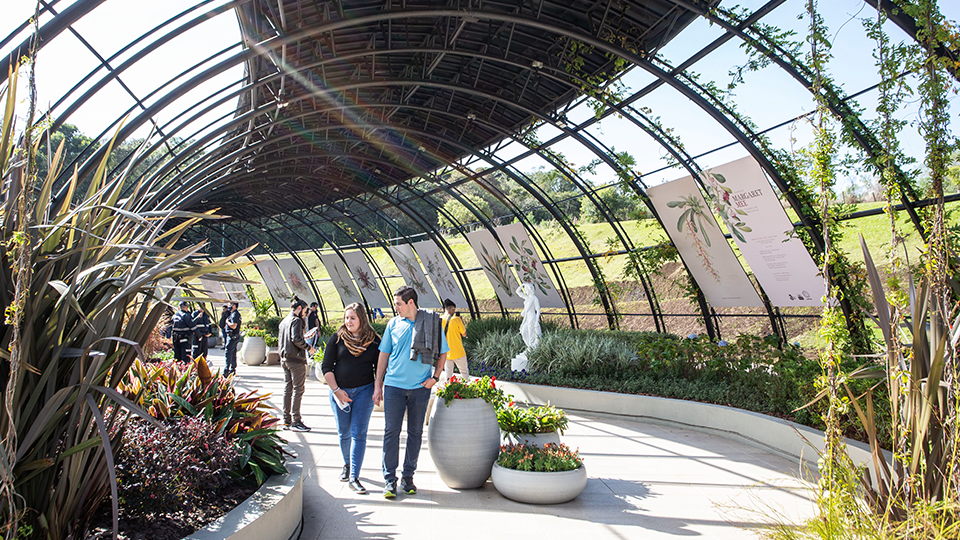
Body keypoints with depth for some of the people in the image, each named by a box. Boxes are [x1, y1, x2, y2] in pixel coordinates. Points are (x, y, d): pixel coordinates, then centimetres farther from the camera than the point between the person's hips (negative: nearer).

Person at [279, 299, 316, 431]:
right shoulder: (296, 320, -11)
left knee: (287, 389, 11)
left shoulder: (284, 321, 15)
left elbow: (282, 340, 18)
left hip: (285, 359, 9)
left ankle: (286, 420, 16)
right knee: (298, 389, -4)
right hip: (296, 360, -9)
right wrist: (308, 348, -11)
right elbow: (296, 339, -22)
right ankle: (295, 421, -3)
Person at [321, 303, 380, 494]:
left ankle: (354, 478, -3)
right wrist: (336, 390, -6)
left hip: (364, 391, -1)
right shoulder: (337, 338, 1)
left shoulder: (373, 340, 2)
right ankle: (347, 465, 35)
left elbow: (379, 367, 7)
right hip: (340, 391, 1)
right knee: (343, 433, 11)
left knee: (359, 434, -5)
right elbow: (326, 367, 1)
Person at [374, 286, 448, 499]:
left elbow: (442, 353, 7)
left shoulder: (432, 322, -1)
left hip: (420, 387, 0)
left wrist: (435, 377, -4)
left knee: (415, 433, 8)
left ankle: (408, 477, 21)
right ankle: (389, 479, 10)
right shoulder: (393, 324, 4)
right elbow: (384, 355, 9)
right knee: (391, 431, 0)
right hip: (394, 386, 1)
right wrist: (378, 385, 7)